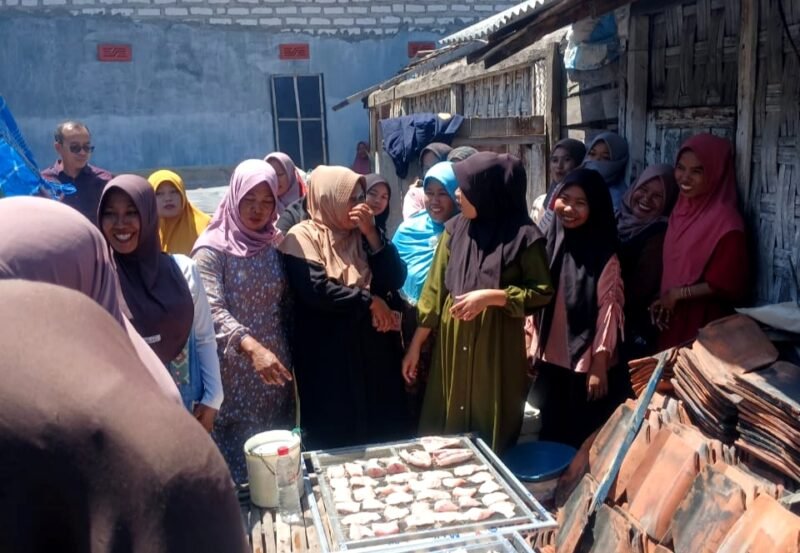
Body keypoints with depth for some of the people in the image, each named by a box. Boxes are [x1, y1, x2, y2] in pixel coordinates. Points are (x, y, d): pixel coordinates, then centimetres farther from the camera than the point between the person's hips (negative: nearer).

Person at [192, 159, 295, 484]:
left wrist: (290, 357, 8)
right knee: (236, 461, 3)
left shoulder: (276, 245, 7)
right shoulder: (213, 248, -9)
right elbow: (213, 310, -22)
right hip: (234, 374, -4)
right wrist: (251, 347, -36)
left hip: (276, 369, 5)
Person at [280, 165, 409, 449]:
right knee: (334, 436, 4)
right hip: (327, 355, -5)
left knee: (383, 432, 12)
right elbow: (315, 290, -20)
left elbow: (395, 280, 0)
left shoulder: (363, 235, 11)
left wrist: (371, 235, -9)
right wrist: (369, 301, -12)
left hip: (373, 348, 5)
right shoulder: (303, 237, -5)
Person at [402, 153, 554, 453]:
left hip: (497, 344, -3)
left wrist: (491, 297, -18)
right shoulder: (455, 229, 1)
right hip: (453, 343, 4)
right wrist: (415, 344, 5)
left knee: (492, 432, 9)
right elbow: (435, 288, 4)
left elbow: (542, 291, -6)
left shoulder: (522, 235, -10)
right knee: (447, 423, 12)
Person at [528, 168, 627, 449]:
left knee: (583, 441, 8)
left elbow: (608, 311, -12)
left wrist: (599, 366, -13)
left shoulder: (604, 255, -12)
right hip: (551, 360, 5)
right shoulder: (550, 243, 3)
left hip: (586, 363, -4)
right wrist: (533, 349, 8)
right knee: (551, 435, 17)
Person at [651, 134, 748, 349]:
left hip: (703, 323, -7)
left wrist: (678, 294, -15)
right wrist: (663, 299, 0)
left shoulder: (725, 220, -19)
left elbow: (727, 284, -20)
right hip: (673, 315, 7)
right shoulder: (683, 208, 4)